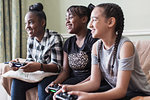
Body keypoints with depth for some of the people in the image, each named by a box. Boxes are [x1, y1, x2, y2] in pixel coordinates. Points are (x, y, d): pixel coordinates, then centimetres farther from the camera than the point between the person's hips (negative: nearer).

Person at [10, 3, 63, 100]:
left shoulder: (54, 38, -14)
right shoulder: (31, 39, 9)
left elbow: (57, 66, -19)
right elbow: (30, 60, 12)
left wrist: (39, 66, -38)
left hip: (52, 75, -5)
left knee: (43, 84, -36)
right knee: (16, 82, -20)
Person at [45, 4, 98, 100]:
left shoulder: (93, 39, -9)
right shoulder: (68, 42, 14)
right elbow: (65, 70, 14)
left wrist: (75, 87, -22)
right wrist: (55, 82, -6)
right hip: (72, 80, 6)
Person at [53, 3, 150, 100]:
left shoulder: (125, 45, -22)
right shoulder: (96, 46, -1)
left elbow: (121, 90, -25)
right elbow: (95, 82, -4)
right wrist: (71, 88, -22)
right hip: (115, 90, 6)